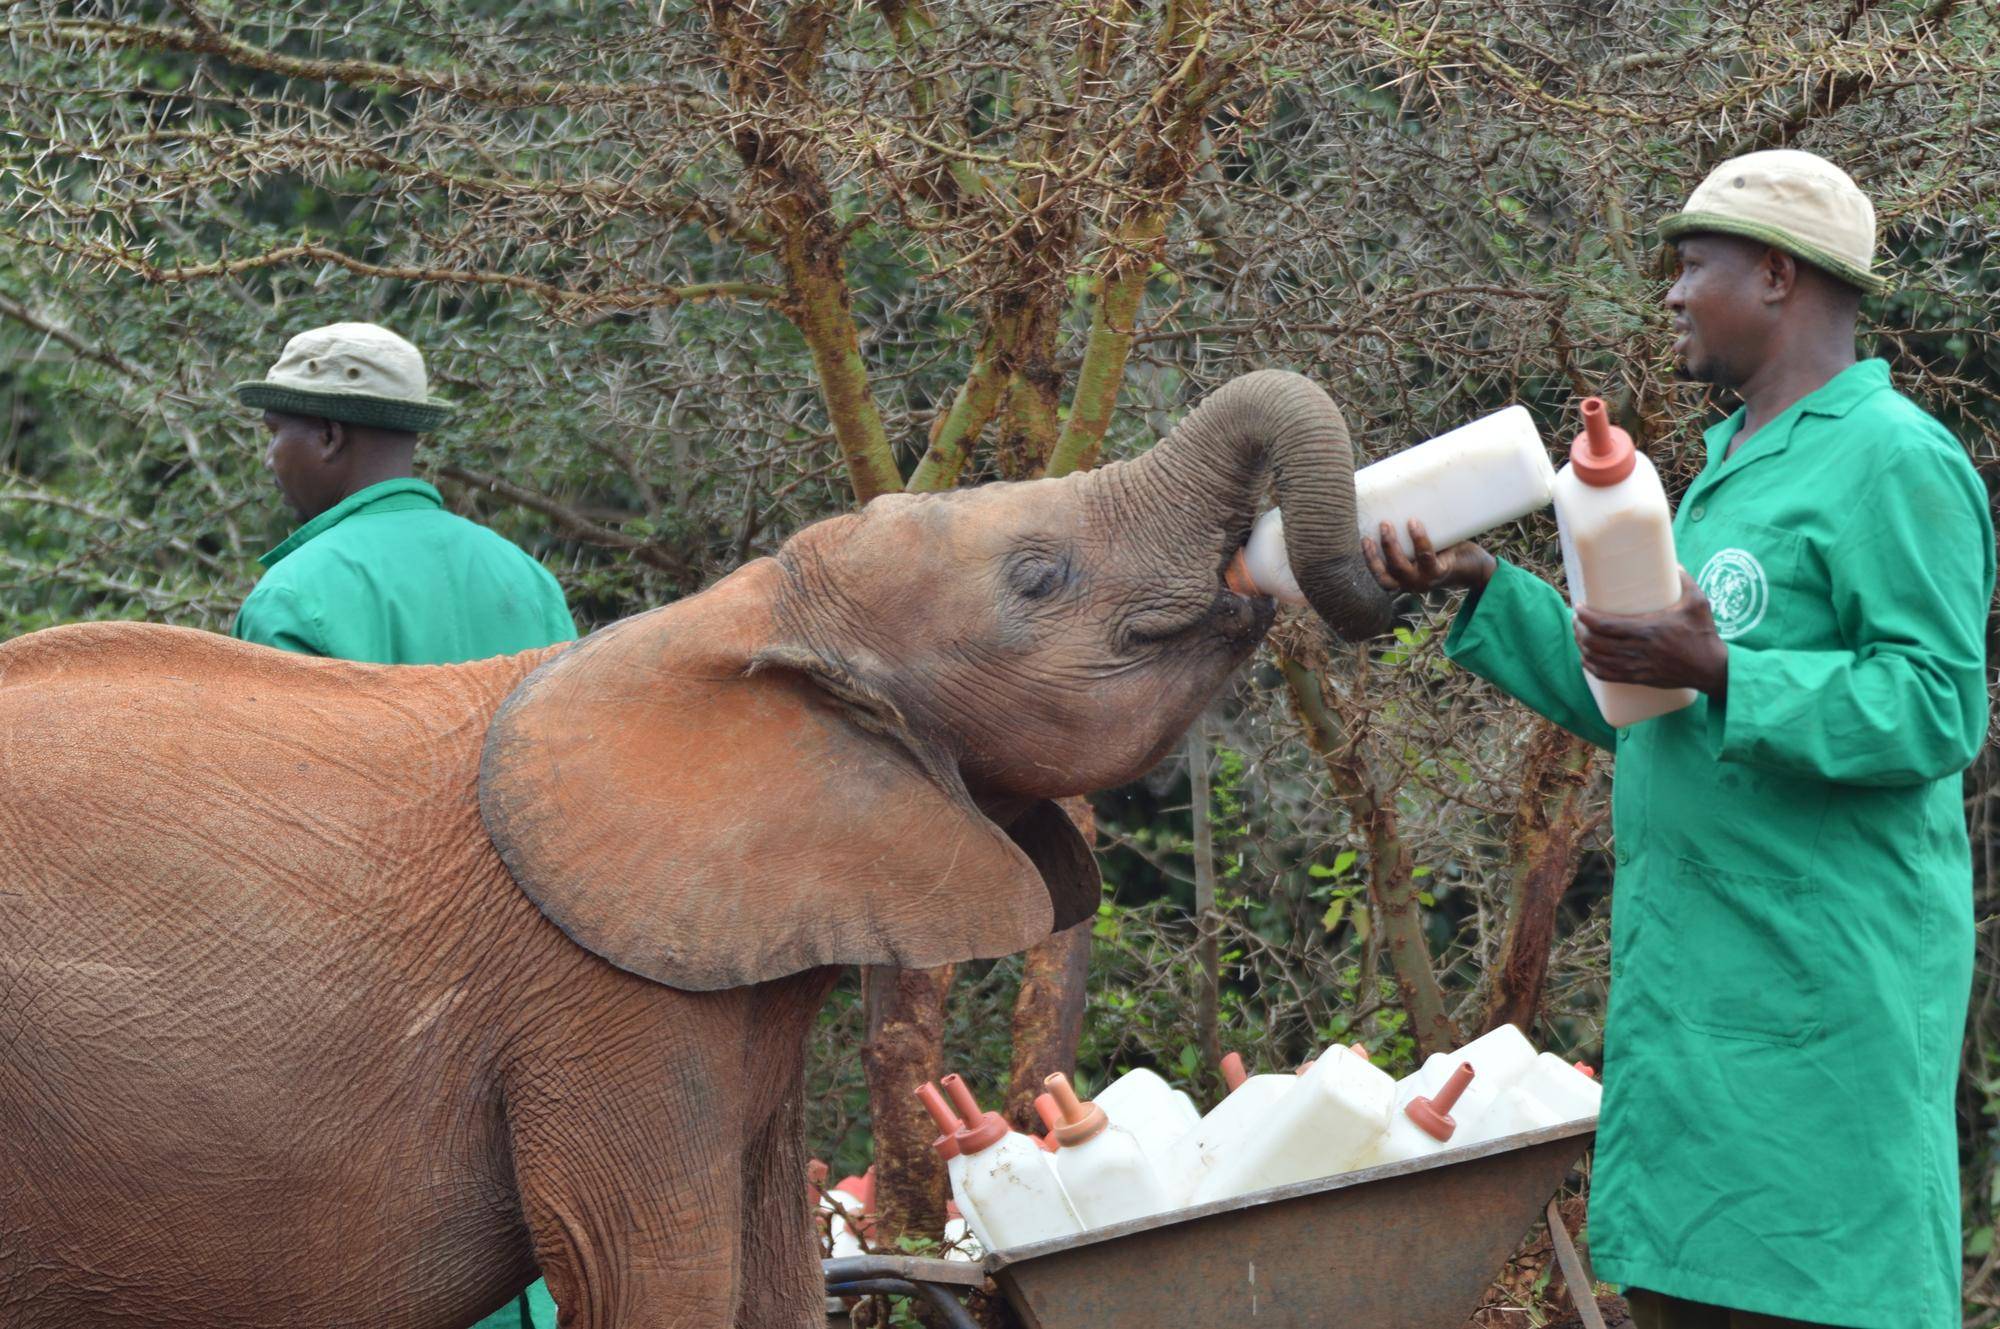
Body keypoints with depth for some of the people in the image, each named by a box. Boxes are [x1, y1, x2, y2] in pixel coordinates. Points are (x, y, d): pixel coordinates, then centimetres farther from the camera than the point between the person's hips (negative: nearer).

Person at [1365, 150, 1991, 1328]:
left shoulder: (1895, 461, -11)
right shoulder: (1734, 468, 20)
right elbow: (1635, 704, 23)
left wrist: (1718, 676, -26)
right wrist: (1483, 590, 16)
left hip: (1822, 991, -9)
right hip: (1690, 984, 9)